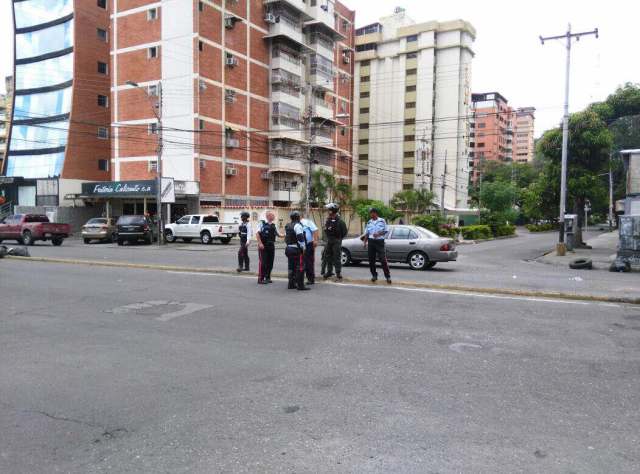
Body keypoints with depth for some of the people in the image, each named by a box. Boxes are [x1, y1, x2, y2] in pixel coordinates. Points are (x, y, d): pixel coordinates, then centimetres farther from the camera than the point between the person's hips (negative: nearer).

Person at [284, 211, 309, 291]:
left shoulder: (287, 226, 16)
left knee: (291, 267, 15)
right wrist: (303, 247, -11)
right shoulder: (297, 225, -12)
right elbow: (300, 238, -19)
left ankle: (291, 284, 18)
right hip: (296, 249, -9)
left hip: (288, 248, 9)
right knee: (300, 267, -7)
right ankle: (300, 285, -8)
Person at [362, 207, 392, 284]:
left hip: (379, 241, -4)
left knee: (383, 259, -10)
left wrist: (378, 234, -15)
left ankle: (388, 276, -5)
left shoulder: (382, 221, 1)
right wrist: (365, 241, 4)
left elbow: (385, 231, 1)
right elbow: (367, 233, 16)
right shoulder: (369, 222, 12)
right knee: (371, 260, 4)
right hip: (371, 241, 4)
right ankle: (374, 275, 17)